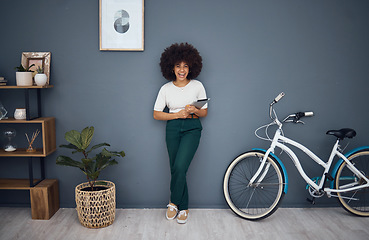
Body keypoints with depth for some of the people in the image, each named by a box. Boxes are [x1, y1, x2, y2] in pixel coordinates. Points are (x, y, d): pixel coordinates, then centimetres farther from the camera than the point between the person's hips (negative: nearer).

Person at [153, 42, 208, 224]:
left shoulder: (197, 86, 1)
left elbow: (204, 112, 6)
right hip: (173, 129, 2)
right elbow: (156, 114, 2)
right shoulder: (166, 88, 1)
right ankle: (183, 208, 22)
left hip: (192, 128, -1)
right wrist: (178, 114, -10)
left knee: (180, 167, -18)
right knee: (176, 169, 5)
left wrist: (194, 111, -16)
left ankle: (174, 202, 4)